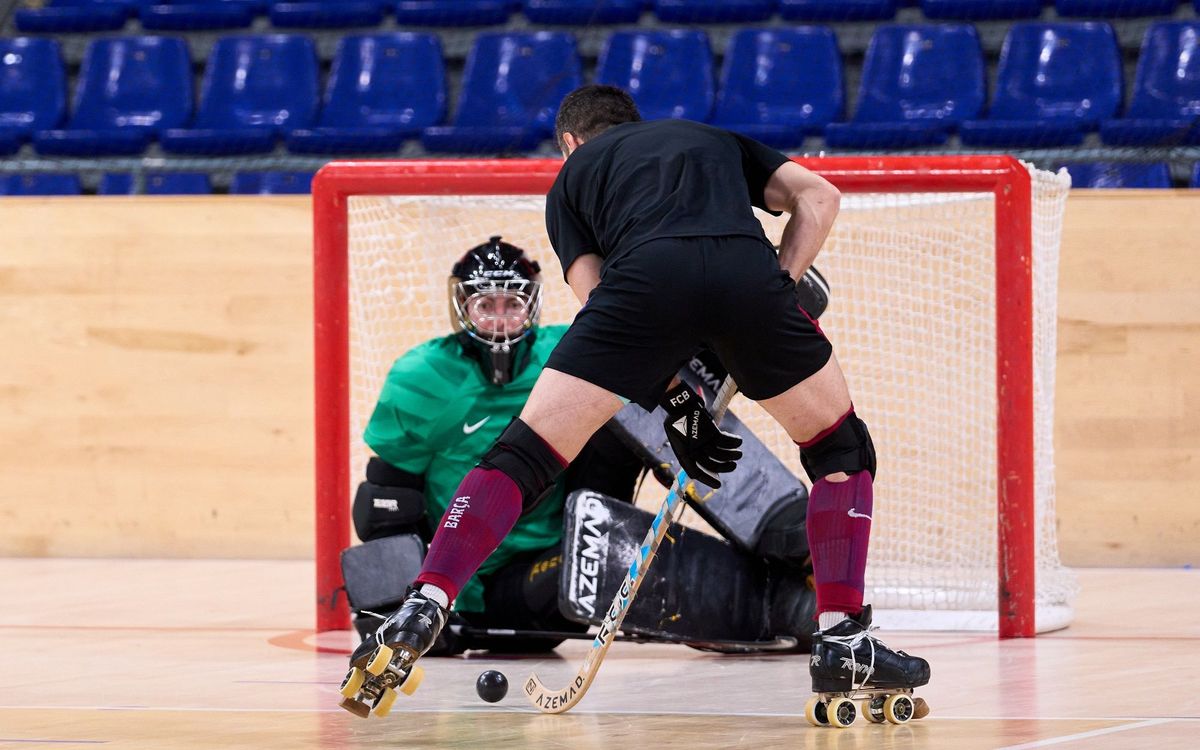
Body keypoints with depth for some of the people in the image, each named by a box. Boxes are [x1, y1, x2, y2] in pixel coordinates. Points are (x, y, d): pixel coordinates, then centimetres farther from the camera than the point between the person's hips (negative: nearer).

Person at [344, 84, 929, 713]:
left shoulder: (572, 176, 35)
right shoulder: (716, 140, 41)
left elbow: (597, 302, 21)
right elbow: (816, 196, 24)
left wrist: (674, 402, 22)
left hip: (646, 273, -1)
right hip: (749, 272, 1)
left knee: (527, 451, 10)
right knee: (840, 448, 23)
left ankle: (420, 613, -2)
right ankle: (842, 643, 14)